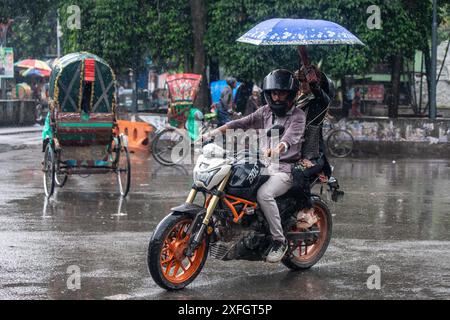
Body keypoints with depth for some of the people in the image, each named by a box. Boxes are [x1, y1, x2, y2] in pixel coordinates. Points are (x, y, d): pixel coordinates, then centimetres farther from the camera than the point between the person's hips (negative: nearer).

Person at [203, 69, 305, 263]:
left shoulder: (297, 116, -5)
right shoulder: (266, 112, 13)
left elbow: (291, 137, -25)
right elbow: (242, 123, 3)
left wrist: (277, 148, -47)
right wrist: (214, 132, -12)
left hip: (285, 168, -7)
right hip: (263, 164, 7)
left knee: (264, 194, -33)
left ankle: (279, 241, -21)